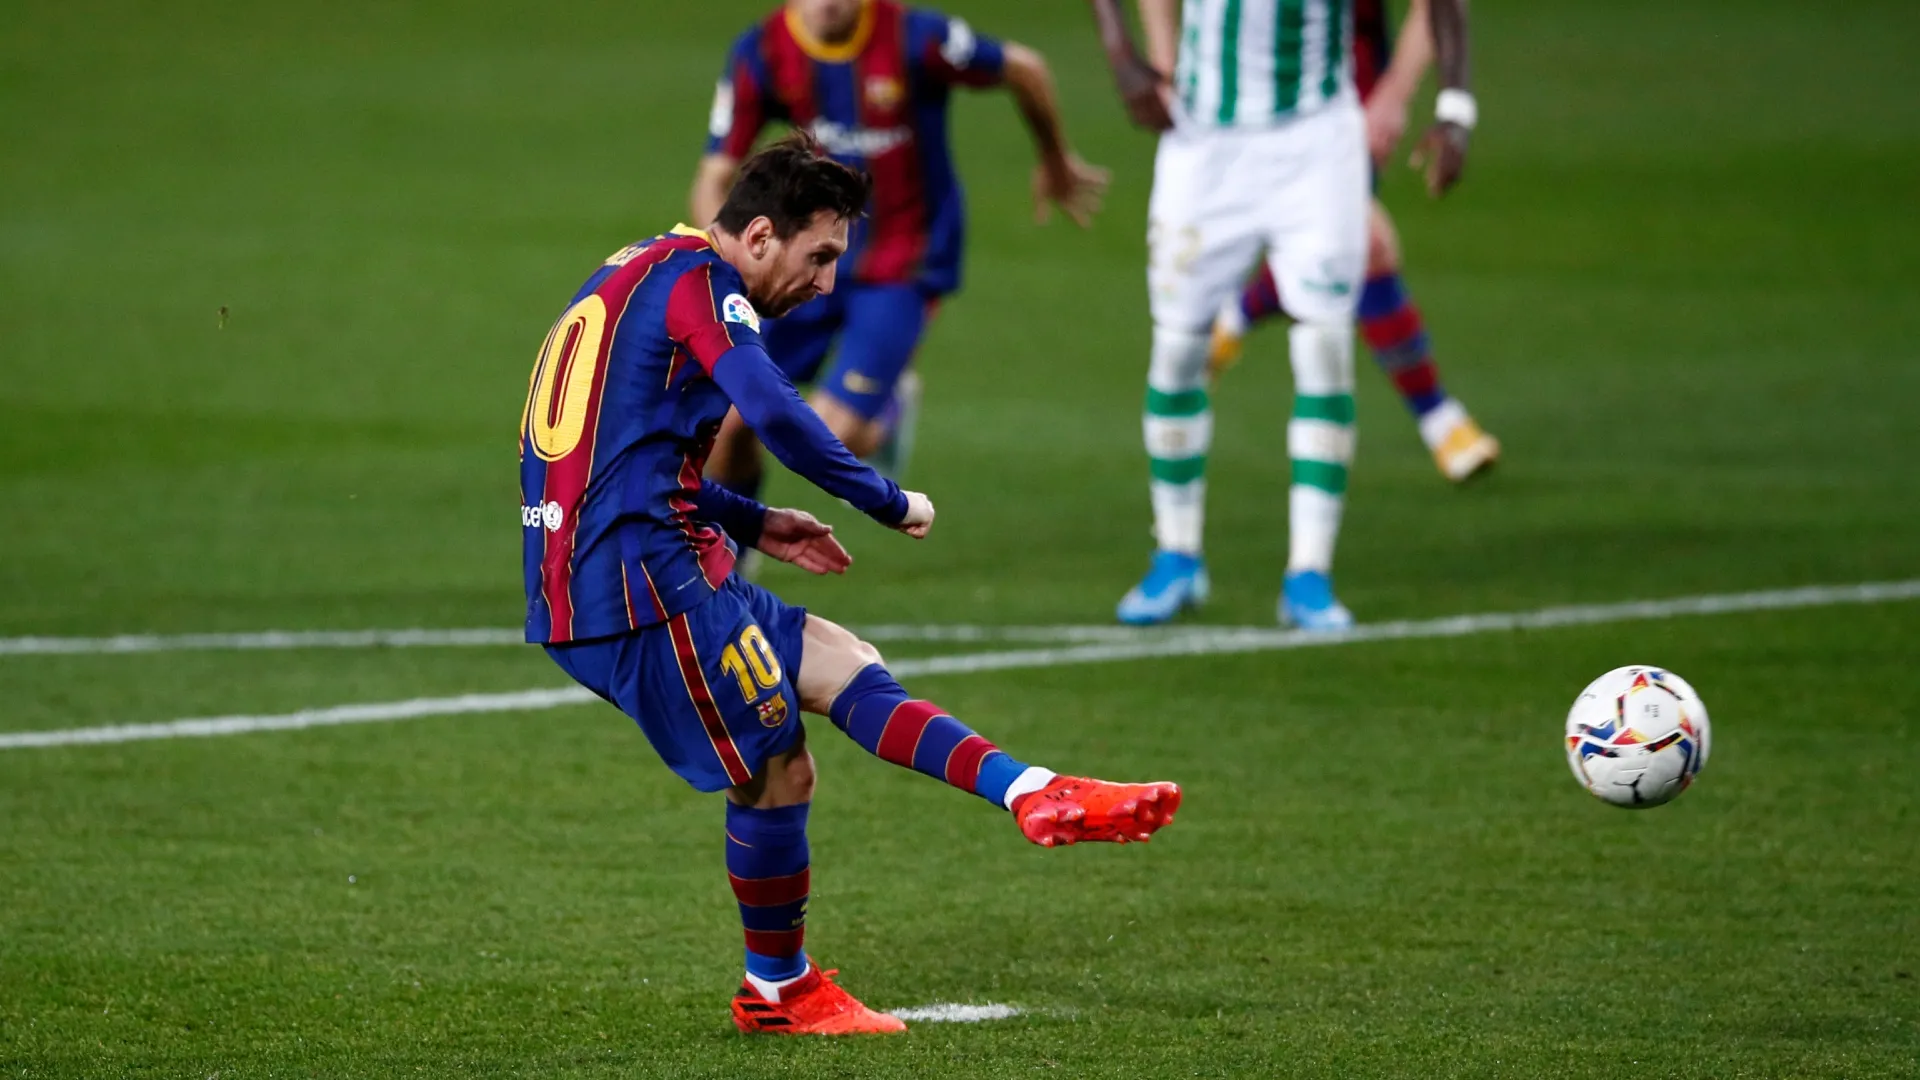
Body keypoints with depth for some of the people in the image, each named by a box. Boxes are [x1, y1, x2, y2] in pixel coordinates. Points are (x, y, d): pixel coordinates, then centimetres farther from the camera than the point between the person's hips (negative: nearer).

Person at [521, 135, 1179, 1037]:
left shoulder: (641, 276, 22)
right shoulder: (702, 280, -8)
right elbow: (775, 414, -23)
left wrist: (749, 523, 23)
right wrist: (890, 504, -12)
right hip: (645, 582, -10)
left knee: (841, 664, 7)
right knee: (777, 772, -1)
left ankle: (1034, 795, -3)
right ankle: (777, 991, 15)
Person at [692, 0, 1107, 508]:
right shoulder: (760, 55, -12)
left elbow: (1024, 69, -5)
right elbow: (714, 179, -11)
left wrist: (1056, 162, 12)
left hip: (903, 270, -3)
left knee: (832, 438, -14)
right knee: (731, 420, -2)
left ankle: (888, 409, 23)